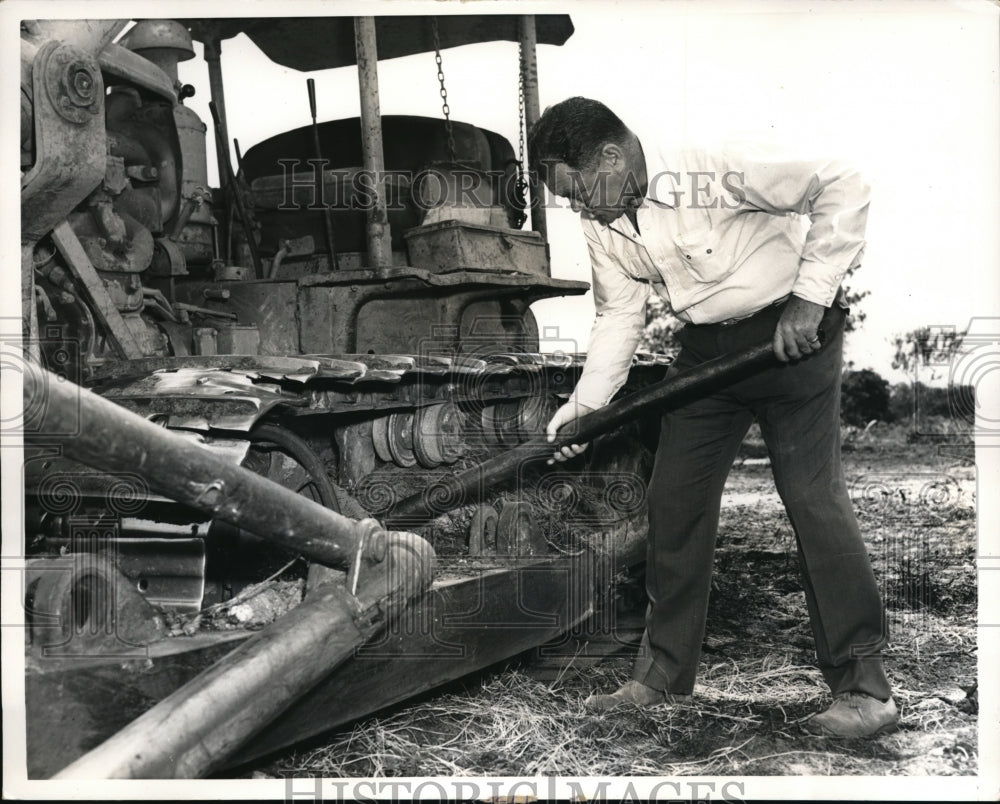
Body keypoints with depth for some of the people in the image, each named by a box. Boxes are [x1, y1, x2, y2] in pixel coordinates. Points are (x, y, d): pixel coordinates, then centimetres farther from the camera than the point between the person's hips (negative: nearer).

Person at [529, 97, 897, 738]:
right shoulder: (603, 222, -1)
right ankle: (663, 674, 18)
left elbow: (843, 187, -19)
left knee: (813, 494, -11)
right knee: (674, 500, 5)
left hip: (791, 331, -7)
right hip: (707, 345, 7)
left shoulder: (714, 168, -24)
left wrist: (811, 296, -21)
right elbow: (620, 314, 5)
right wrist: (585, 405, -6)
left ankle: (866, 689, 1)